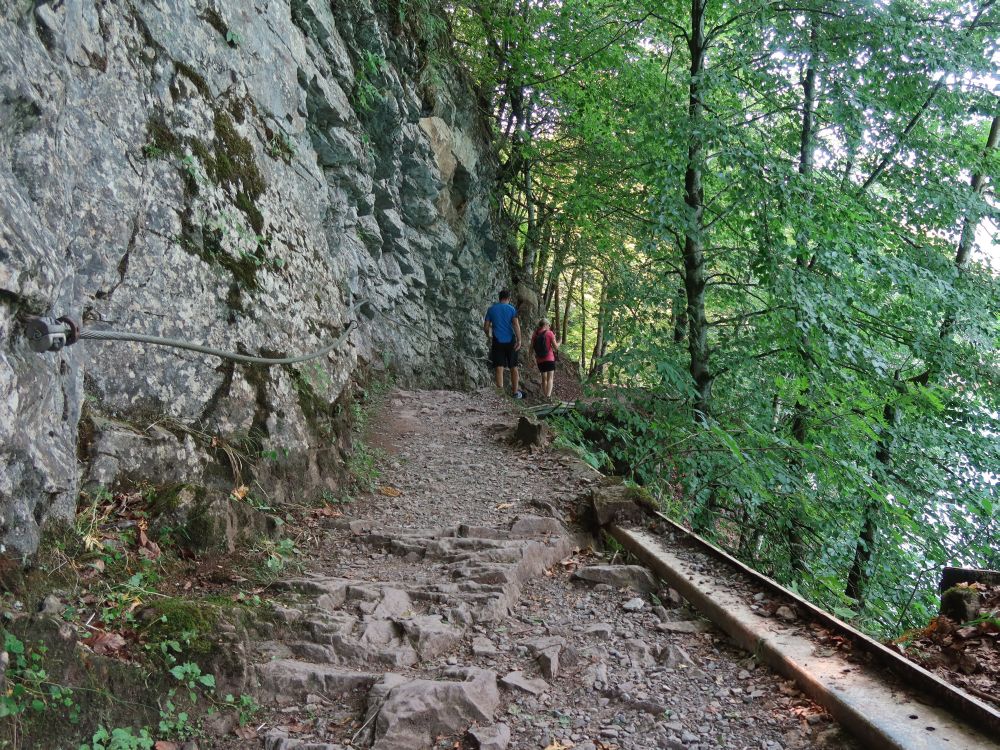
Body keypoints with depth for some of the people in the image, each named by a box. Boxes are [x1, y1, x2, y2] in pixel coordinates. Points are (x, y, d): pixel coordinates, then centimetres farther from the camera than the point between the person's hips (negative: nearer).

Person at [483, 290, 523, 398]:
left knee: (499, 368, -2)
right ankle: (515, 392, 17)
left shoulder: (491, 309, 5)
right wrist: (519, 340, -12)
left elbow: (486, 327, 6)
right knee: (513, 367, 11)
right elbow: (516, 325, -12)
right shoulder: (511, 309, 0)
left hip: (497, 342, 0)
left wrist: (489, 336, 24)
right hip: (510, 341, 0)